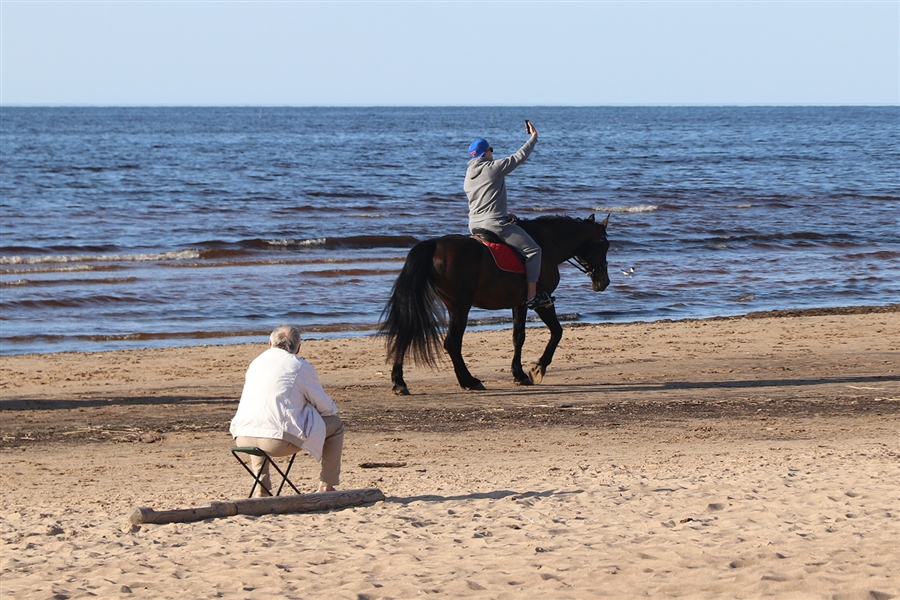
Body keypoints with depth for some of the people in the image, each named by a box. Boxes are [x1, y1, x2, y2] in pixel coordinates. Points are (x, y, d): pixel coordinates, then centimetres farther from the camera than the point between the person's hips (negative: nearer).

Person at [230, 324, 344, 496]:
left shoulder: (256, 362, 21)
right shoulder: (302, 367, 4)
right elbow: (326, 407, 8)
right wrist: (332, 409, 34)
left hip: (243, 439, 6)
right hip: (280, 440, -5)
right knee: (335, 424, 14)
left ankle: (262, 487, 31)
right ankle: (327, 486, 20)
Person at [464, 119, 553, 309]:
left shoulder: (468, 176, 13)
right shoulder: (494, 168, -10)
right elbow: (520, 157, -2)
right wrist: (533, 137, 12)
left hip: (474, 226, 9)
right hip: (496, 224, -9)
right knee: (532, 250, -2)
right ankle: (531, 296, -6)